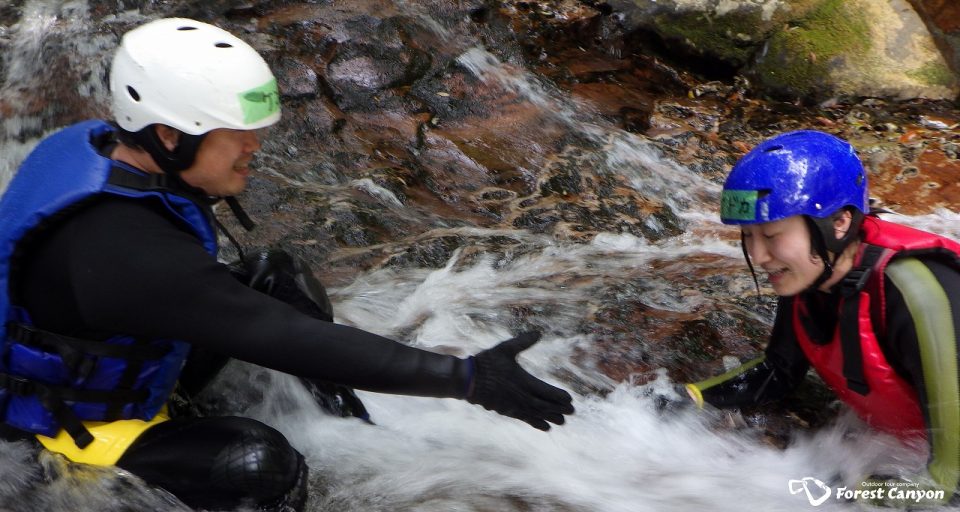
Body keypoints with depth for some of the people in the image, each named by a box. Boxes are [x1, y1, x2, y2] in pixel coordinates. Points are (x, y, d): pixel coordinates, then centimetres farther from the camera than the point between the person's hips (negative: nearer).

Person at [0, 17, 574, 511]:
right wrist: (468, 378, -40)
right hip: (77, 423, -9)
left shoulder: (103, 144, -12)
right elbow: (292, 341, -41)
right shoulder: (131, 250, -40)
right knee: (262, 463, -31)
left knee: (281, 278, -2)